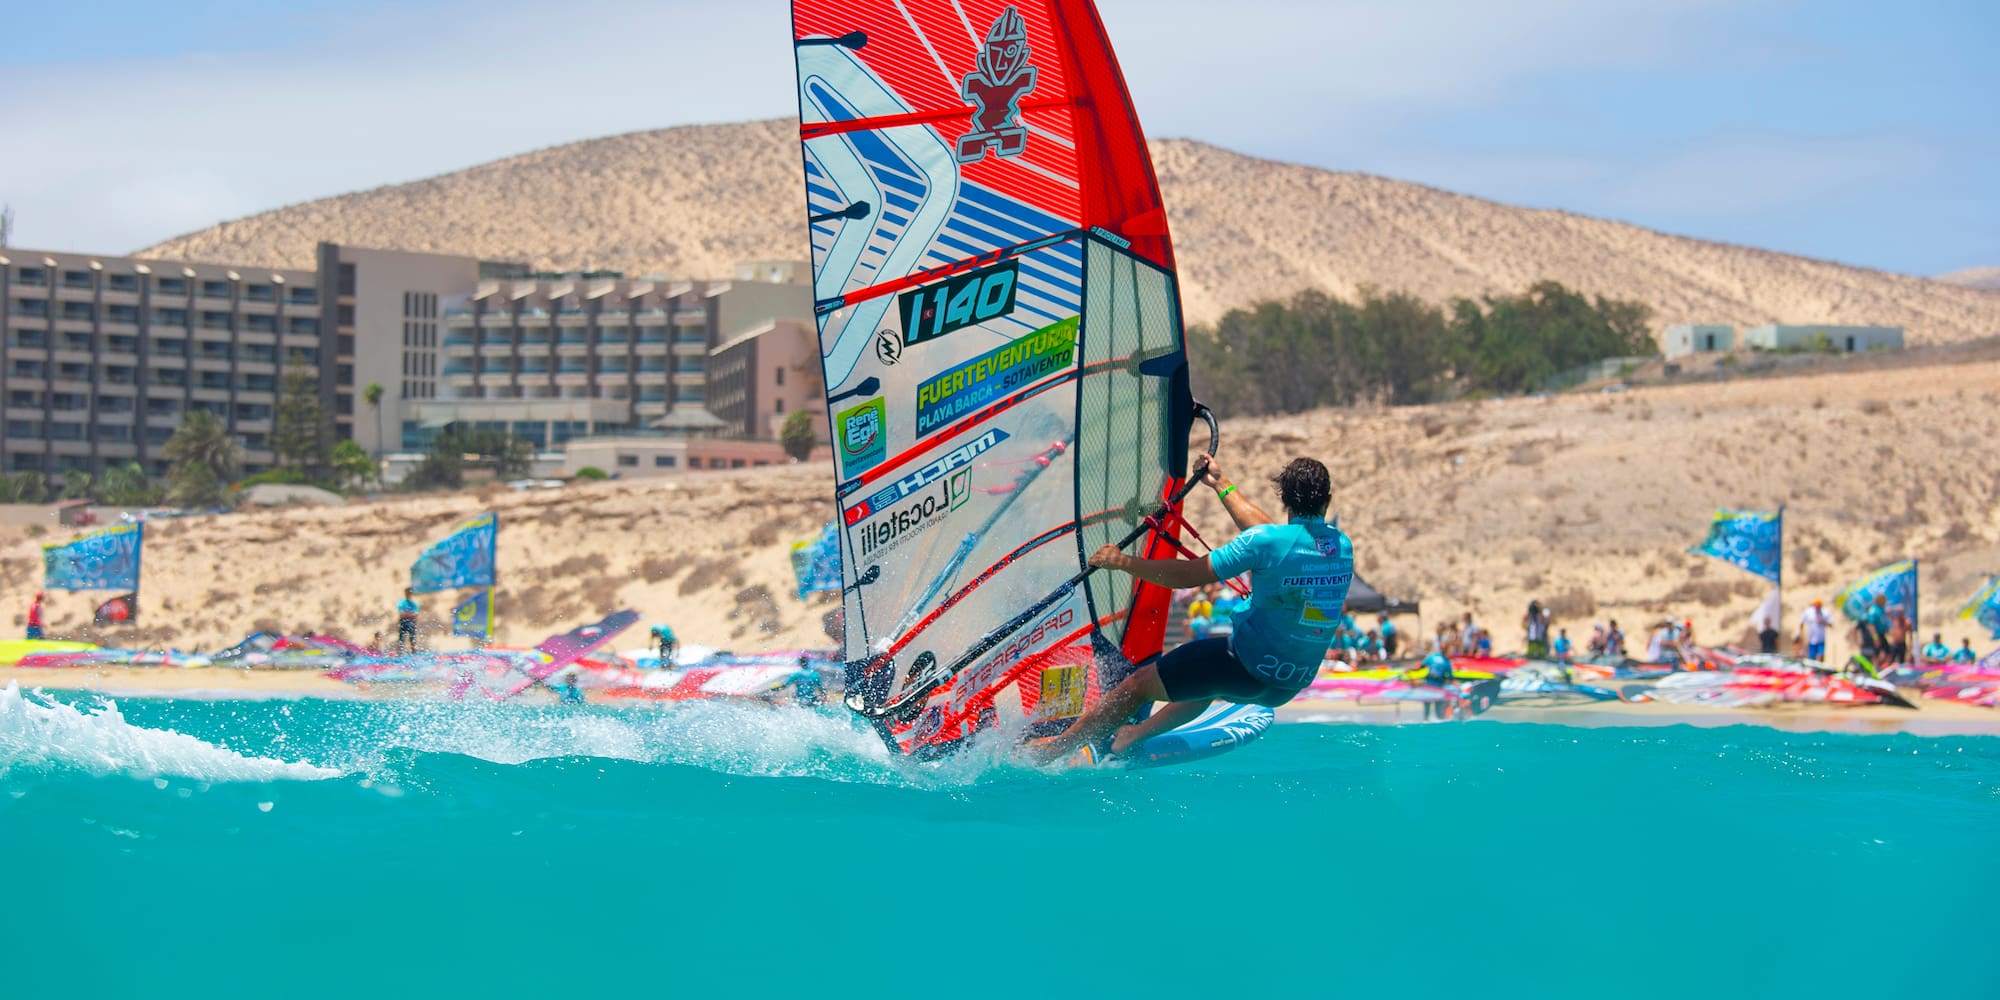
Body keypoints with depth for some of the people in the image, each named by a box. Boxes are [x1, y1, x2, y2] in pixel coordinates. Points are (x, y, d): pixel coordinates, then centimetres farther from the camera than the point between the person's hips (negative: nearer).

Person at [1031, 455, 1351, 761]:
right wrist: (1222, 485, 25)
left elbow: (1187, 575, -15)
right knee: (1211, 674, 38)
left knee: (1139, 683, 10)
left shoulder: (1267, 541, -19)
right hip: (1294, 684, 6)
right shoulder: (1343, 546, 1)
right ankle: (1143, 731, 46)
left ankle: (1056, 748, 21)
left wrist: (1122, 561, -3)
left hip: (1249, 667, -6)